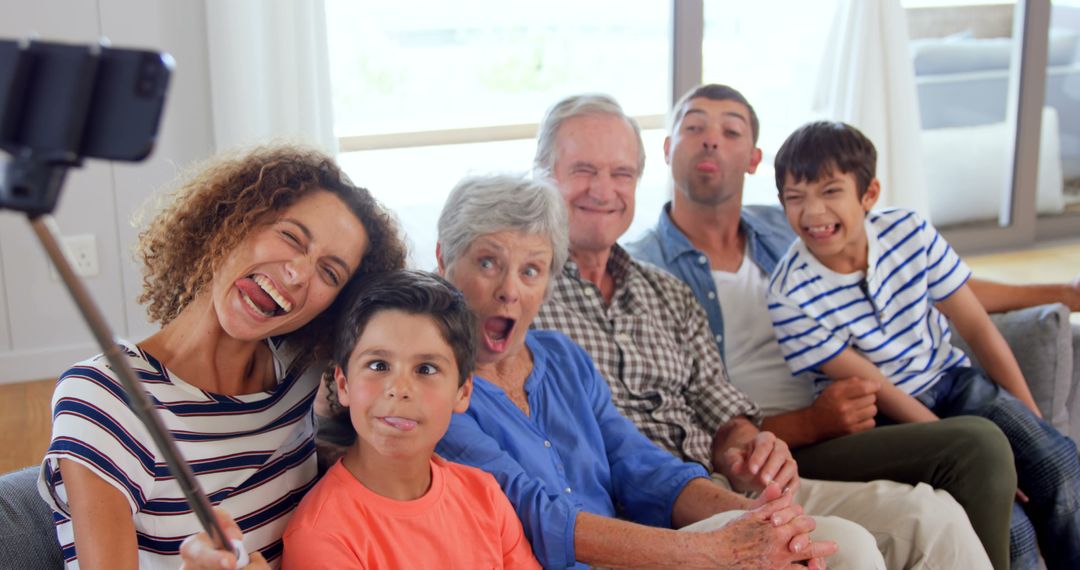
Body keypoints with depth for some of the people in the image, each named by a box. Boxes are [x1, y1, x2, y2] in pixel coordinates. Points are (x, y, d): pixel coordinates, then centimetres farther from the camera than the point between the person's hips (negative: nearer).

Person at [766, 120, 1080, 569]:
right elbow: (875, 389, -17)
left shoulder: (908, 231, -10)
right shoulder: (790, 296, -20)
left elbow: (977, 328, -2)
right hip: (882, 415, -4)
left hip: (950, 380, 4)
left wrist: (1033, 424, -1)